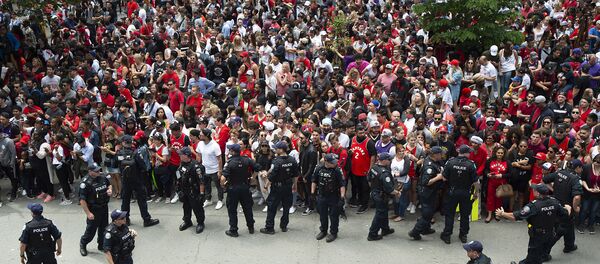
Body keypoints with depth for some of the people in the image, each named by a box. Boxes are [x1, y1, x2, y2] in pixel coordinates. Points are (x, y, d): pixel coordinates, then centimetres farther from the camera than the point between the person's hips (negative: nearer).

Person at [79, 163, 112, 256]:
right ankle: (83, 244, 28)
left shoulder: (102, 177, -1)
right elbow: (82, 200, -21)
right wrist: (88, 213, -21)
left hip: (104, 207, 6)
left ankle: (102, 245, 34)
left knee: (104, 227, 16)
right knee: (91, 229, 3)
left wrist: (110, 189, -3)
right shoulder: (85, 182, -21)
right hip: (93, 209, -6)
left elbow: (109, 184, 21)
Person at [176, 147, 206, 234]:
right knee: (186, 207, 21)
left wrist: (202, 193, -23)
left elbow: (201, 181, -23)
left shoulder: (195, 166, -23)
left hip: (194, 192, -8)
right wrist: (179, 189, 19)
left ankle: (200, 223, 20)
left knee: (197, 208, 4)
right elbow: (180, 177, 17)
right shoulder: (182, 164, 4)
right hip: (184, 191, 8)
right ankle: (187, 221, 38)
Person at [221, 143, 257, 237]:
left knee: (232, 210, 9)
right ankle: (251, 227, 29)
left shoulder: (229, 162, -20)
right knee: (247, 208, 18)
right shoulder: (247, 159, -8)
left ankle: (233, 230, 15)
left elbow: (223, 178, -26)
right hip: (245, 187, 4)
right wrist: (251, 177, 8)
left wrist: (223, 183, -6)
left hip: (233, 188, -4)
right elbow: (257, 168, -5)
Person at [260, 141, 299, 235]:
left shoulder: (277, 161, -21)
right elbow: (296, 175, 6)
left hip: (277, 187, -6)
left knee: (271, 207, 4)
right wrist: (294, 184, 19)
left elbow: (272, 176, -19)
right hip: (288, 186, 6)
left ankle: (269, 228, 7)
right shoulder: (292, 160, -2)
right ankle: (284, 226, 24)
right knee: (286, 207, 16)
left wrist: (267, 185, -6)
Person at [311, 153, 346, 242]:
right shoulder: (319, 169, -5)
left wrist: (342, 197, -20)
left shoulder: (337, 170, -15)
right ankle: (323, 231, 35)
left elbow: (342, 185, -15)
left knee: (334, 216, 6)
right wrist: (312, 193, 6)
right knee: (322, 215, 16)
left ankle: (333, 233, 22)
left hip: (334, 197, -3)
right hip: (321, 196, 4)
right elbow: (314, 181, 8)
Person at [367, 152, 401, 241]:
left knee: (383, 212, 25)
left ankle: (385, 229, 41)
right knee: (379, 215, 4)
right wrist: (397, 193, -13)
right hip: (381, 196, -9)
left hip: (374, 193, 9)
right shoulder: (385, 173, -30)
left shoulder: (373, 168, -4)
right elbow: (389, 189, -29)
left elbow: (369, 179, 13)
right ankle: (372, 234, 11)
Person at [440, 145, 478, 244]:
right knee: (465, 214, 15)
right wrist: (476, 192, 2)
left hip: (452, 191, 1)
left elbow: (444, 177, -9)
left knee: (449, 214, 11)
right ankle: (463, 235, 24)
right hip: (466, 193, -1)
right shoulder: (471, 164, -14)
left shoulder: (450, 162, -10)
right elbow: (475, 181, -12)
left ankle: (447, 235, 16)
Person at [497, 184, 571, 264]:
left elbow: (516, 216, -29)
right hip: (551, 236, 6)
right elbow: (566, 214, 2)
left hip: (537, 237, -6)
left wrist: (502, 214, -15)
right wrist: (568, 208, 26)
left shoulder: (534, 205, -29)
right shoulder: (554, 202, -13)